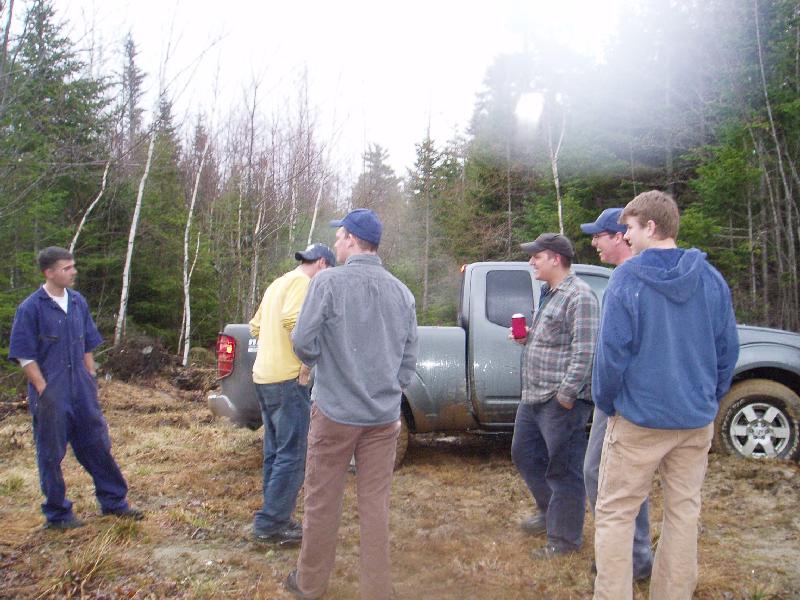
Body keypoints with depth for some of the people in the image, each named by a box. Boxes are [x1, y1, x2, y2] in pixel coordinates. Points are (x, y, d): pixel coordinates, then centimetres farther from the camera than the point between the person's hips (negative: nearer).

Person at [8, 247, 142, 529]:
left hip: (82, 391, 6)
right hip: (52, 396, -5)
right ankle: (57, 514, 20)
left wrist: (91, 377, 10)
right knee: (51, 454, 7)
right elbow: (25, 356, -10)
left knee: (98, 445, 12)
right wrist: (43, 390, -14)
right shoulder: (31, 308, -11)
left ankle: (114, 501, 24)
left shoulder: (78, 301, 7)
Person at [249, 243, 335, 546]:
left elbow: (255, 327, 24)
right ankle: (271, 524, -2)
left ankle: (275, 519, 22)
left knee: (275, 452, 15)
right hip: (287, 379, -10)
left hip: (264, 376, 10)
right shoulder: (302, 282, -9)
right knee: (292, 456, -5)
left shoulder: (278, 283, 21)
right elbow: (293, 319, -26)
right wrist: (307, 362, -20)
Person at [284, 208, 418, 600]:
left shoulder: (328, 282, -11)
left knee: (322, 501, 11)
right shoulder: (401, 292, 4)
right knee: (375, 504, 11)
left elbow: (303, 342, -11)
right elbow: (409, 358, 8)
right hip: (383, 417, 4)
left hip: (335, 412, -4)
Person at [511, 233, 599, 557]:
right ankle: (550, 512, 39)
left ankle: (565, 537, 15)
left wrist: (567, 392, -23)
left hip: (560, 400, -11)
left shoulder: (579, 296, -16)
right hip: (533, 396, 11)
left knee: (563, 469, 1)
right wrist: (528, 337, 8)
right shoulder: (549, 294, 16)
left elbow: (585, 351, -22)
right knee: (524, 454, 20)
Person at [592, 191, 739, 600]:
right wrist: (710, 399, 17)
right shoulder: (710, 278, 2)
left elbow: (612, 350, -14)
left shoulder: (628, 277, -12)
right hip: (696, 419, 5)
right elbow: (728, 348, 6)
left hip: (639, 417, -5)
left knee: (615, 514, 6)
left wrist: (605, 401, 0)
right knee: (684, 511, 16)